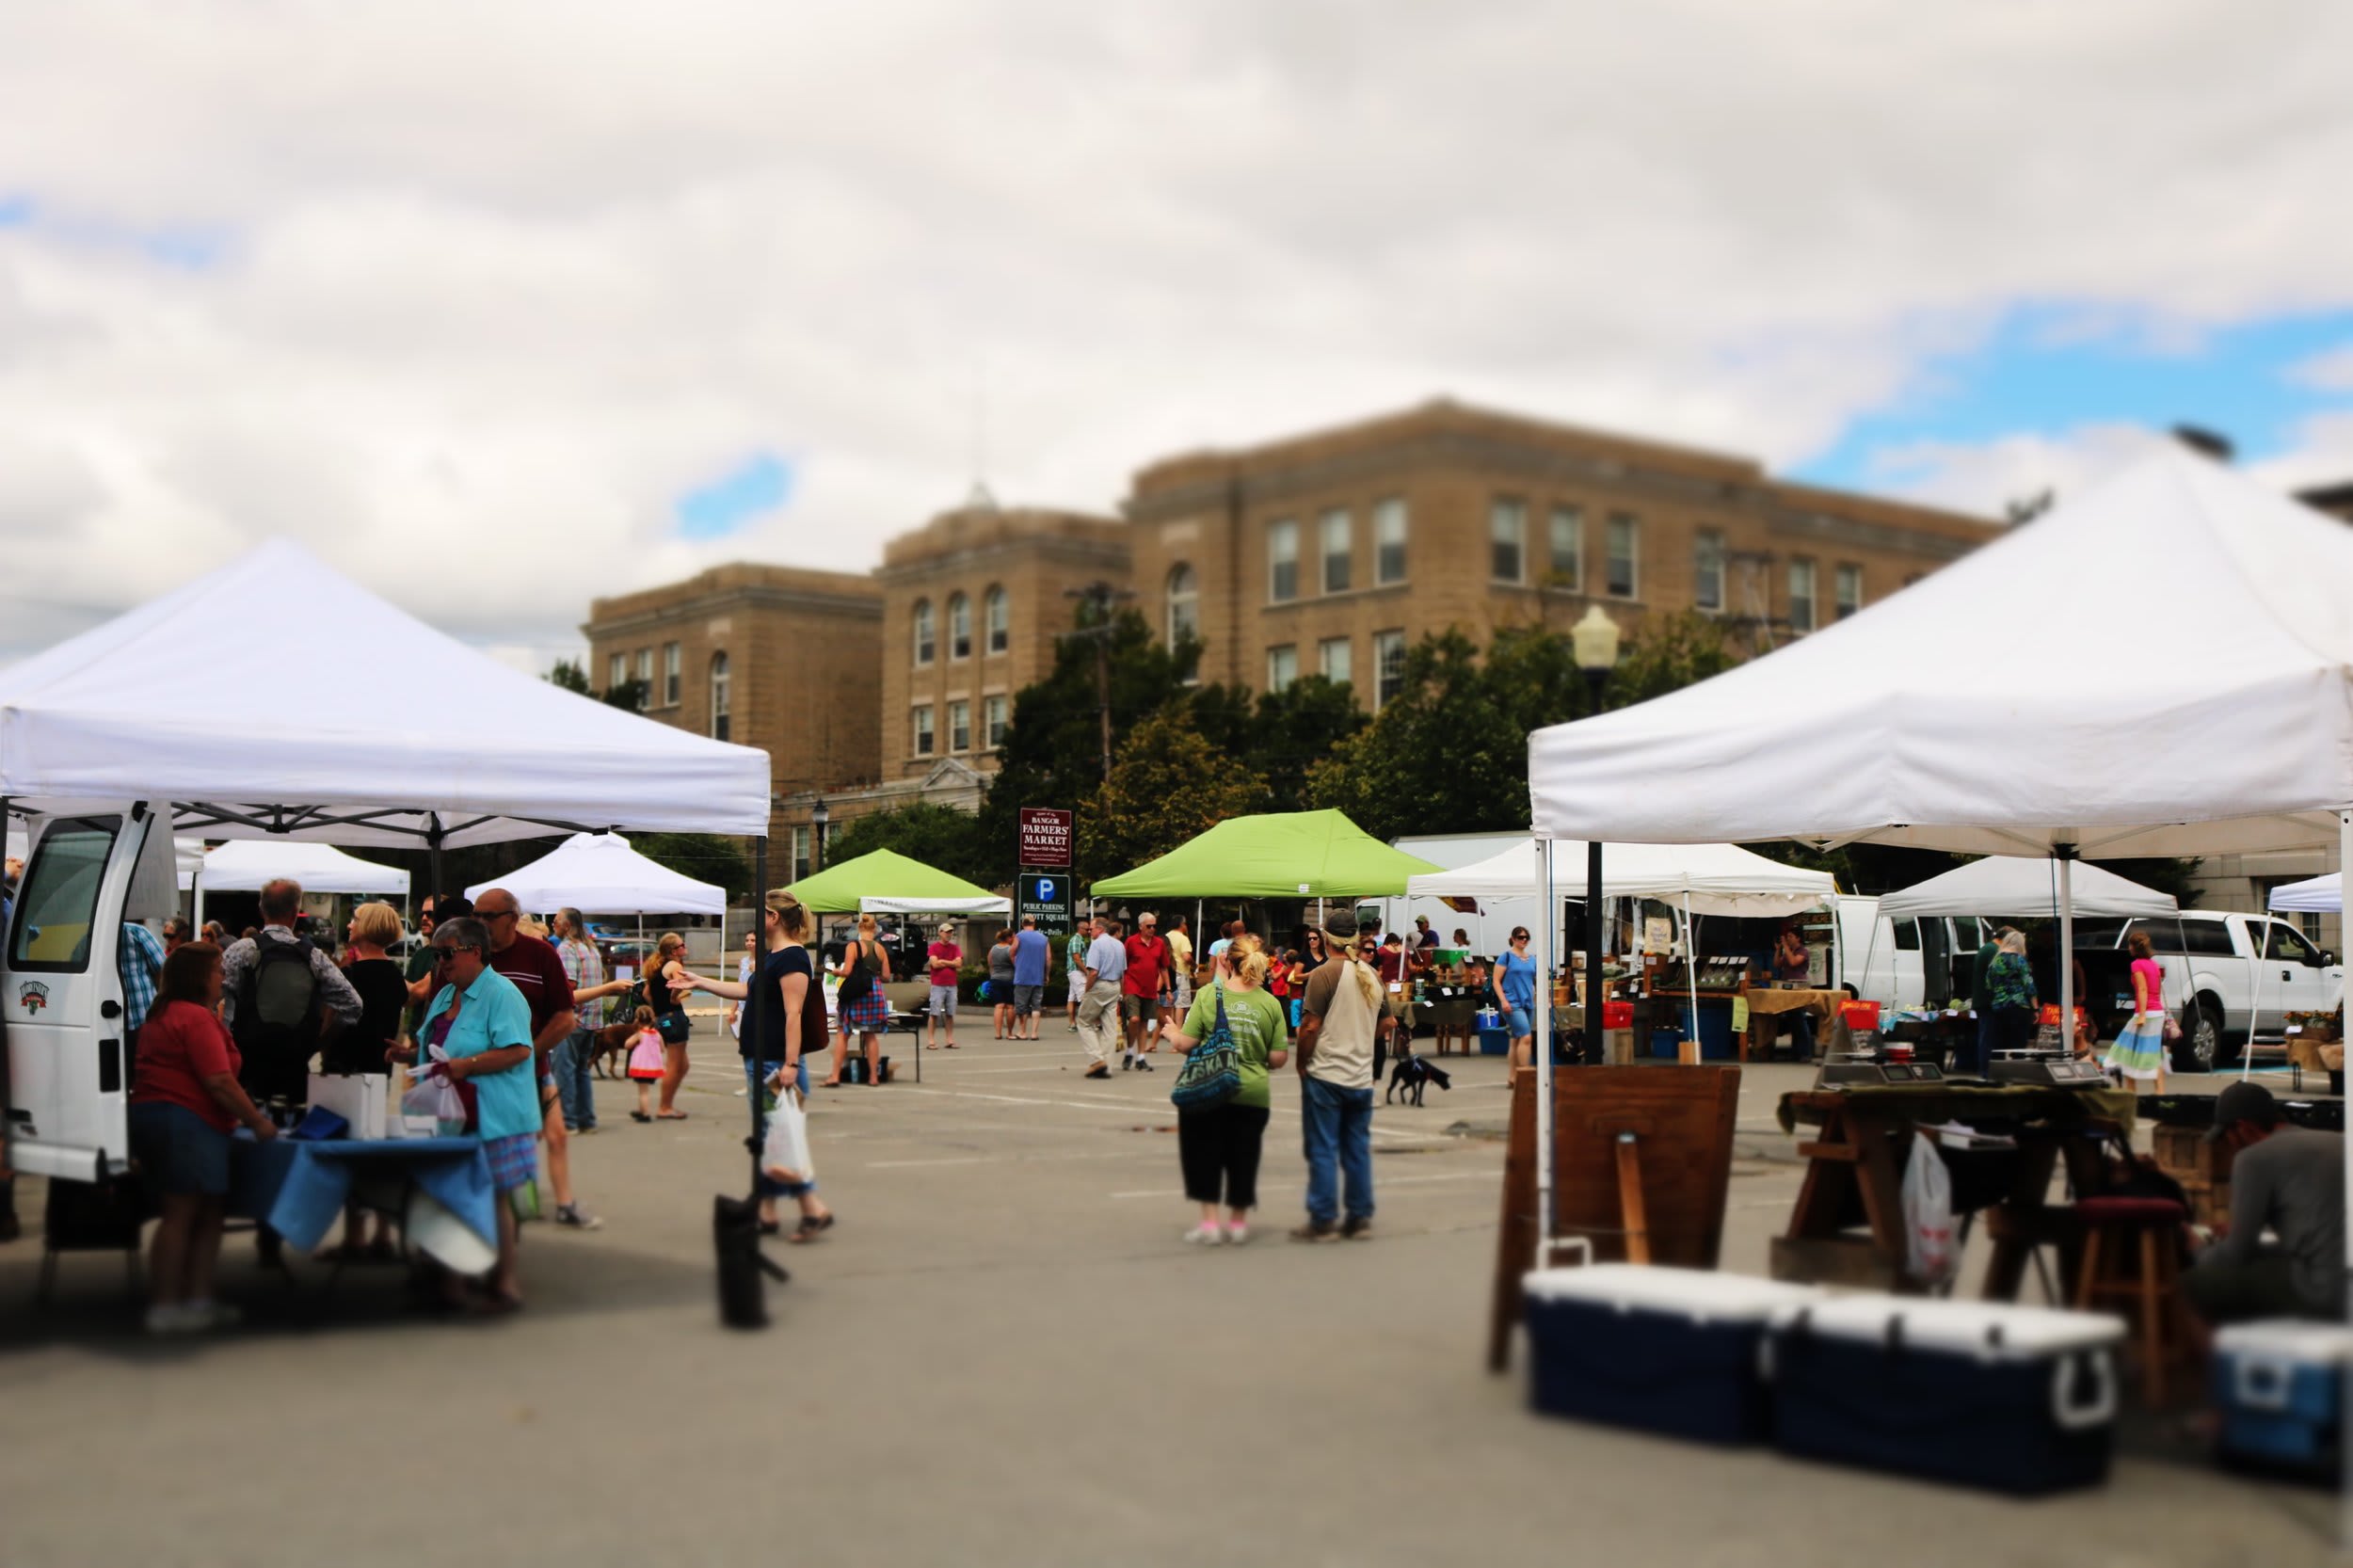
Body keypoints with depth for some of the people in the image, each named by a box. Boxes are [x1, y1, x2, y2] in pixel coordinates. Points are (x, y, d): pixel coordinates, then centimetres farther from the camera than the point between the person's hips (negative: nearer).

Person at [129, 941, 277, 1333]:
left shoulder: (166, 1013, 20)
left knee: (208, 1213, 13)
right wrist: (258, 1121, -11)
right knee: (181, 1214, -7)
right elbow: (220, 1082, -19)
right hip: (183, 1121, -11)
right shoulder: (197, 1018, -14)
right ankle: (165, 1308, -5)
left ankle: (197, 1301, 15)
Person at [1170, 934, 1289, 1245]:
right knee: (1243, 1158, 15)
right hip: (1253, 1093, 2)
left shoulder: (1208, 995, -9)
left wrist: (1173, 1034, 11)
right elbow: (1279, 1057, -3)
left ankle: (1210, 1221, 12)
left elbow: (1185, 1043, -10)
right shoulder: (1270, 1003, -3)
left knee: (1204, 1155, 12)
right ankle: (1237, 1222, 24)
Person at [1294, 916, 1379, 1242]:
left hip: (1326, 1075, -6)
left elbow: (1310, 1026, -15)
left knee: (1323, 1150, 0)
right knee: (1358, 1150, 11)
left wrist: (1302, 1064, -3)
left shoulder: (1325, 974, -13)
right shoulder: (1373, 977, 8)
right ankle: (1360, 1218, 15)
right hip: (1362, 1076, 6)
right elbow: (1381, 1022, 19)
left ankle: (1323, 1221, 3)